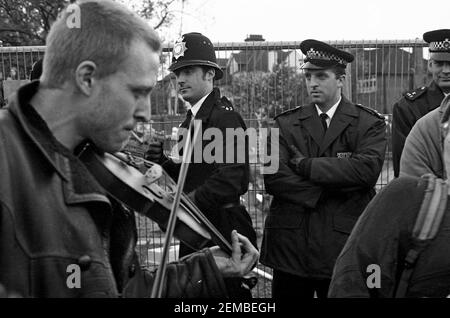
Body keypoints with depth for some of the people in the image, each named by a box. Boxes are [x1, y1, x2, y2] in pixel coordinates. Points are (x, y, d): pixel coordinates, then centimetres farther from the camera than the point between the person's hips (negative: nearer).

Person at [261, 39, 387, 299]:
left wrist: (306, 165, -11)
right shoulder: (286, 123, 8)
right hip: (289, 244, 2)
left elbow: (367, 169, -15)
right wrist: (325, 192, -13)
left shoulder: (369, 123, 3)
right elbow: (273, 177, -4)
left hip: (344, 246, -2)